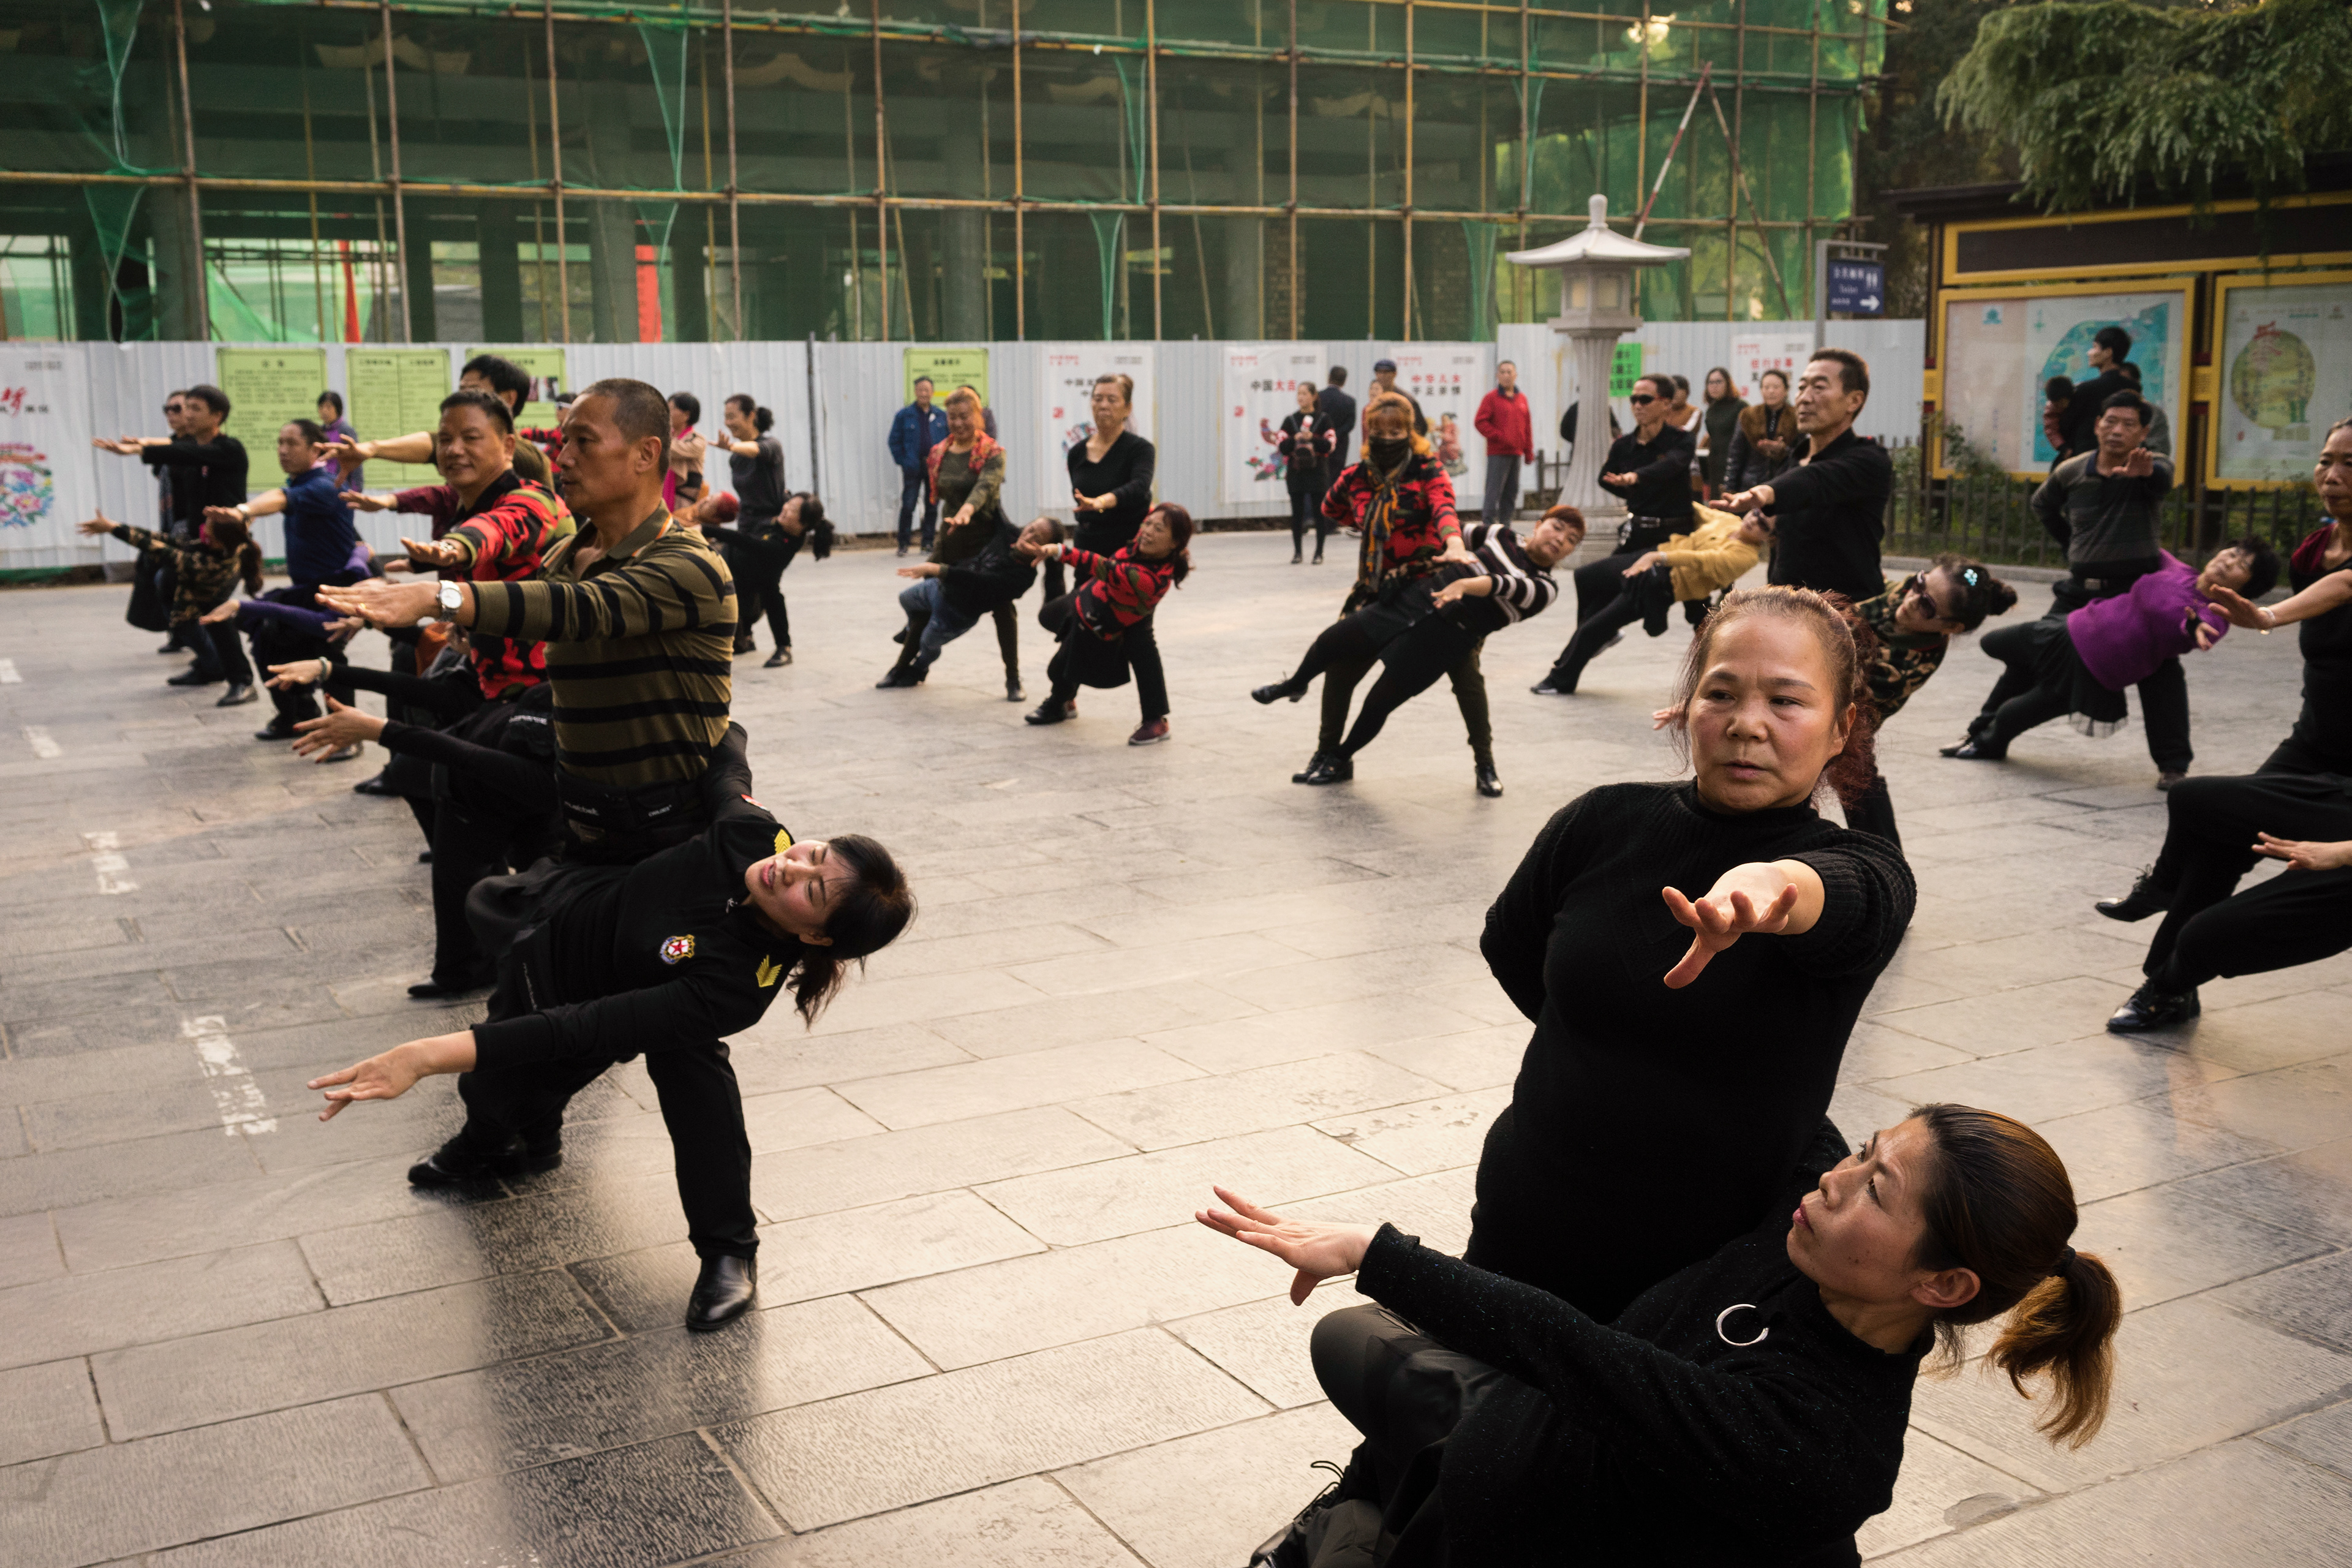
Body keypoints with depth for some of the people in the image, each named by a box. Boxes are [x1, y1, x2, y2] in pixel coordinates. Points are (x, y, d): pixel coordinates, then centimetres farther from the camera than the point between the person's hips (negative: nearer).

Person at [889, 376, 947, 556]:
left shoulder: (941, 416, 9)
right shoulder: (904, 415, 2)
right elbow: (894, 441, 5)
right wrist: (903, 461, -2)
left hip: (935, 468, 3)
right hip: (913, 469, -3)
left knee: (932, 507, 5)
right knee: (907, 506, -7)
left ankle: (928, 542, 13)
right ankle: (903, 543, -1)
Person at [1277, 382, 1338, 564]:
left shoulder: (1323, 419, 2)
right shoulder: (1290, 420, 8)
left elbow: (1331, 445, -5)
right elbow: (1281, 446, 3)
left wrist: (1312, 439, -19)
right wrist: (1295, 439, -15)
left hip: (1318, 472, -2)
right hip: (1295, 472, 2)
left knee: (1319, 511, -1)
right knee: (1297, 513, 4)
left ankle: (1319, 552, 5)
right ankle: (1297, 552, 12)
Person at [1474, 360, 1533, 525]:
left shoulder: (1522, 399, 15)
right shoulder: (1491, 398, -2)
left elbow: (1527, 425, 17)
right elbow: (1480, 422, -8)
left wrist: (1529, 451, 12)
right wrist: (1499, 437, -14)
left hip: (1516, 453, 6)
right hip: (1498, 454, -6)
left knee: (1512, 491, 8)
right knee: (1494, 490, -10)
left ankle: (1505, 524, 15)